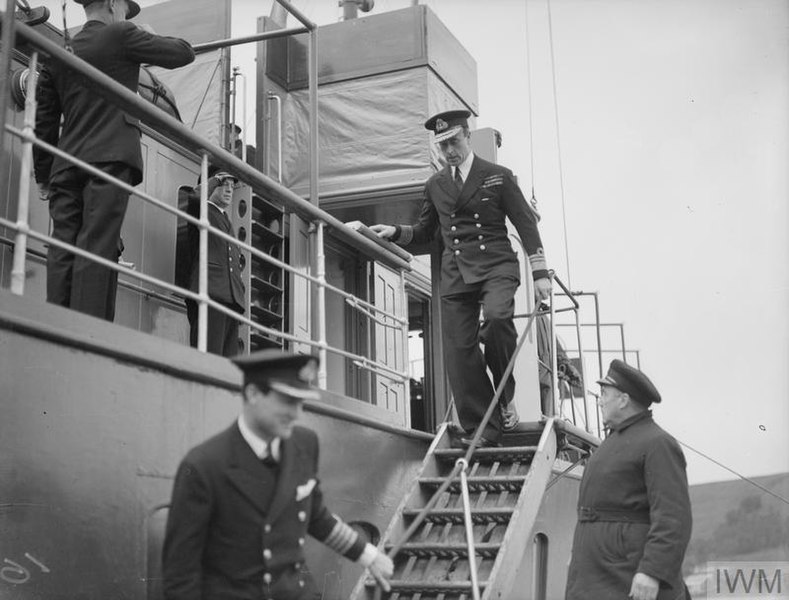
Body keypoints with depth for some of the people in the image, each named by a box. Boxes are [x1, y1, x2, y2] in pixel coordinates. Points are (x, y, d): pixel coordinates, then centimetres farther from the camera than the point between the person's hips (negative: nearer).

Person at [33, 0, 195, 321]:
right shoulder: (120, 35, 4)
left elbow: (44, 121, 18)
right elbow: (184, 53, 9)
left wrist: (43, 176, 21)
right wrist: (156, 40, 30)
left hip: (66, 164, 5)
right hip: (110, 159, -5)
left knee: (62, 251, -1)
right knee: (98, 247, -14)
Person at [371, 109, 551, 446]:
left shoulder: (498, 177, 7)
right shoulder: (435, 186, 17)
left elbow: (526, 224, 6)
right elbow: (425, 232, 26)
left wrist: (539, 273, -1)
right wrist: (395, 232, 6)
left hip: (496, 266, -3)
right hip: (455, 274, 4)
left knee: (496, 317, -32)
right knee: (459, 352, -5)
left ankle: (506, 397, -7)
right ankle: (481, 430, 4)